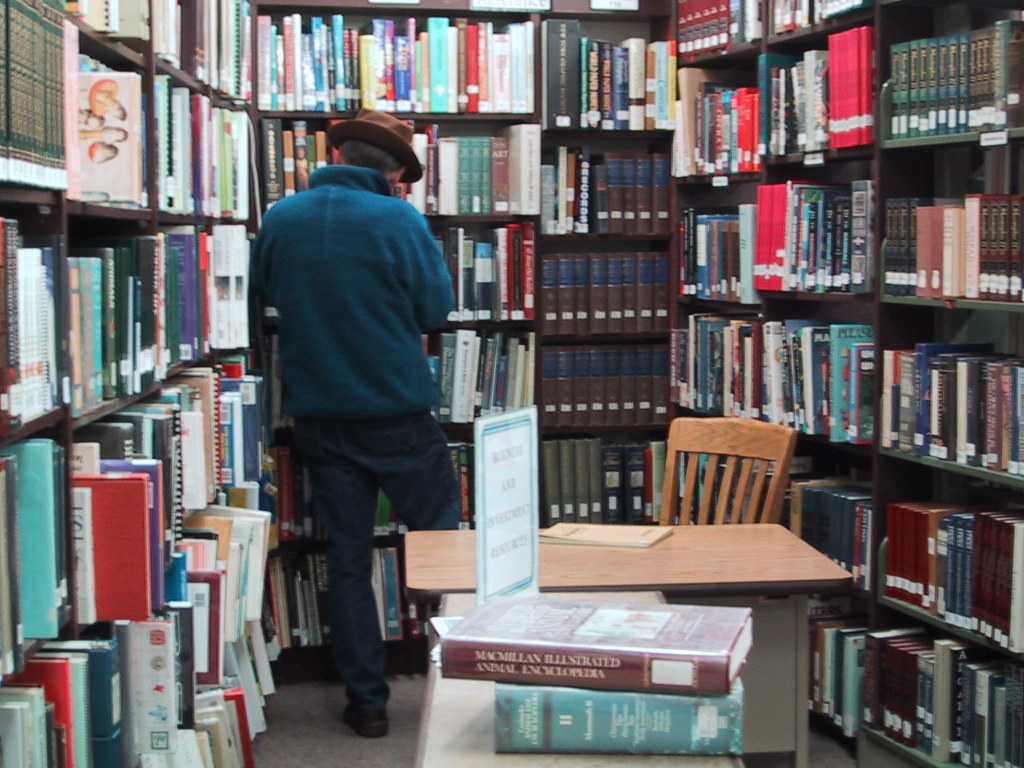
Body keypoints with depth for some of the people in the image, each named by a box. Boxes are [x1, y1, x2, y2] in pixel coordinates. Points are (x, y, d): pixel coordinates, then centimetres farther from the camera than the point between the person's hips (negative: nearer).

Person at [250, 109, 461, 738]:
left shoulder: (281, 219, -2)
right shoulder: (399, 220, -14)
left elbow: (266, 292, 14)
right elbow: (437, 309, -6)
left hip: (319, 419, 3)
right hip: (398, 412, -3)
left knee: (347, 561, 10)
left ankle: (367, 702, 14)